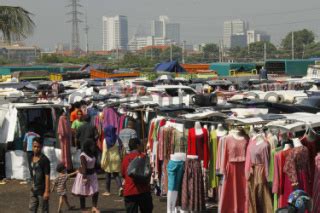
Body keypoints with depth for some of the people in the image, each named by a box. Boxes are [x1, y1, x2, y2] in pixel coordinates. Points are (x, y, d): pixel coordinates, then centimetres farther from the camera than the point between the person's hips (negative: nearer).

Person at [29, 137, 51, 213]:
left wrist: (47, 191, -20)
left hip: (42, 190, -7)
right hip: (34, 190, 7)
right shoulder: (32, 159, 7)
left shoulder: (44, 160, -15)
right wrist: (32, 187, 14)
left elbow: (47, 176, -17)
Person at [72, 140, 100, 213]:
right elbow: (83, 167, -23)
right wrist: (85, 178, -26)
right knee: (83, 193, 6)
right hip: (84, 175, -7)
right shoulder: (83, 155, -19)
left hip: (92, 175, 7)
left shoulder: (91, 154, 5)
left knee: (96, 191, 2)